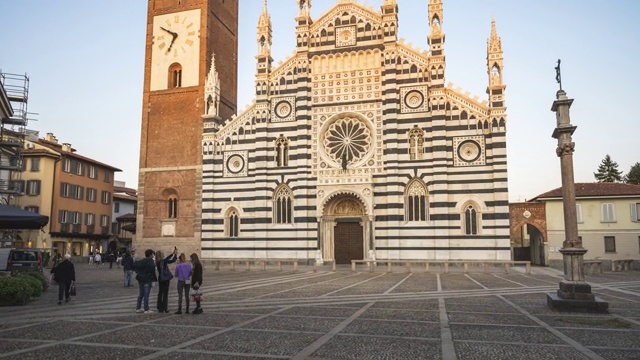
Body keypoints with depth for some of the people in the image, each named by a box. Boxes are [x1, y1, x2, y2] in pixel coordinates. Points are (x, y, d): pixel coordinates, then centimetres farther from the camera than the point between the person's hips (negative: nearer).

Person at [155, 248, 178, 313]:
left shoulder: (158, 262, 5)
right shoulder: (162, 261, -17)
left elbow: (166, 259, 19)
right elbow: (173, 260, -16)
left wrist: (173, 253, 22)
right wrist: (175, 254, -2)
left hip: (160, 279, 7)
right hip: (165, 279, -7)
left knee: (160, 293, 12)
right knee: (165, 294, -1)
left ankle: (160, 308, 16)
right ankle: (165, 308, 0)